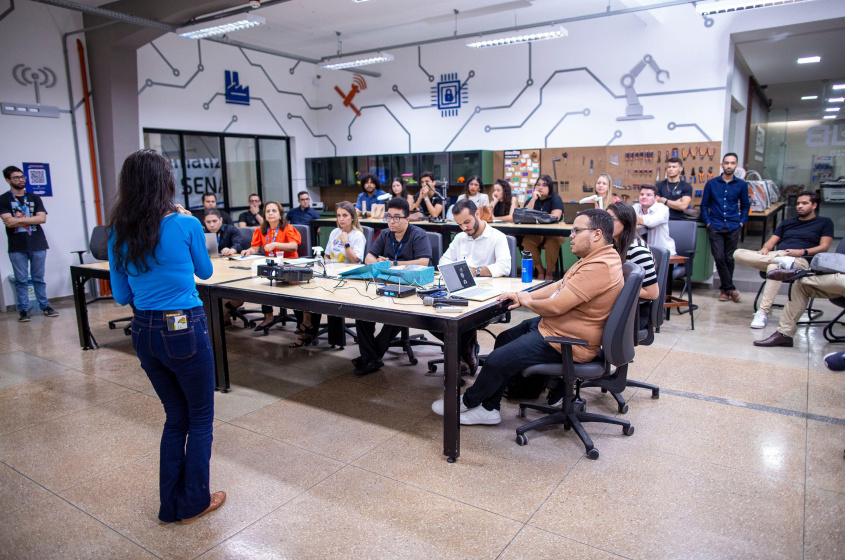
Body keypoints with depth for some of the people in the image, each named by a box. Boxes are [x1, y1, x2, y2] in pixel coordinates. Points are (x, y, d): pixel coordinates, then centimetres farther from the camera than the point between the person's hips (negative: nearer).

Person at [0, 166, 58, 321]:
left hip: (37, 245, 2)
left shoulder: (34, 198, 11)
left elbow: (42, 218, -3)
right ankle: (23, 310, 8)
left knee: (39, 278, 8)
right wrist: (32, 220, -8)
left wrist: (19, 220, -9)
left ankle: (45, 306, 14)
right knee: (21, 280, 2)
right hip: (17, 247, -2)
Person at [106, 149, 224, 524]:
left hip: (144, 334, 6)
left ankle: (170, 505, 30)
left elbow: (121, 295, 7)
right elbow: (205, 272, 5)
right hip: (185, 331, -5)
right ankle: (194, 503, 25)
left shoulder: (119, 233, 1)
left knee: (176, 417, 21)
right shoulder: (185, 225, -13)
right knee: (201, 418, 14)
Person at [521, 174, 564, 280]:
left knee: (552, 241, -37)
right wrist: (534, 199, -11)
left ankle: (549, 272, -14)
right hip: (535, 234, 3)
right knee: (526, 240, -29)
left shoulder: (556, 199, 0)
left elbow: (555, 217, -16)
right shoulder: (531, 199, 11)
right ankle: (540, 270, -12)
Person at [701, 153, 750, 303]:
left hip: (733, 227, 1)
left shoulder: (741, 185, 8)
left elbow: (745, 205, 16)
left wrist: (742, 222, 3)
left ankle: (724, 289, 16)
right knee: (719, 258, -9)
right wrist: (708, 222, -2)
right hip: (715, 227, -1)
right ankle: (731, 288, 0)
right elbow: (704, 204, 9)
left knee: (729, 259, 5)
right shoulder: (711, 183, 6)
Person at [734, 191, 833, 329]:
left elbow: (824, 247, 5)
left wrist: (802, 252, -13)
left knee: (773, 267, -42)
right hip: (774, 255, 5)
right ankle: (777, 260, -38)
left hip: (800, 260, -5)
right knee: (738, 253, -21)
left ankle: (762, 313, -43)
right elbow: (771, 242, 21)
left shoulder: (824, 222, 18)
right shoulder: (787, 223, 31)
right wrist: (765, 249, -3)